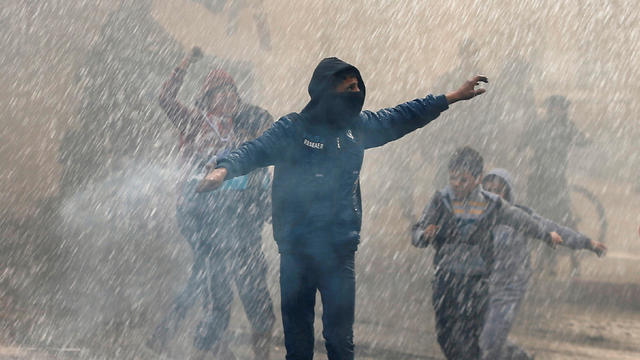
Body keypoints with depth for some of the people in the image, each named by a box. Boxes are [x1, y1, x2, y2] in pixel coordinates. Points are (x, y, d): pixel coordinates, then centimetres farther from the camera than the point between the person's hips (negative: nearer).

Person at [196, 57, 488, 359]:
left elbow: (402, 117, 21)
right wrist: (224, 169, -37)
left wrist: (454, 97, 26)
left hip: (340, 251, 3)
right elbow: (255, 151, -16)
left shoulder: (357, 126, 10)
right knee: (297, 336, 5)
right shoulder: (292, 129, -5)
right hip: (297, 251, -3)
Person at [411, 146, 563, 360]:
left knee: (466, 338, -9)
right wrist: (425, 235, -24)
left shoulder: (491, 205, 4)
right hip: (445, 278, 1)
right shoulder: (441, 201, 3)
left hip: (475, 281, -1)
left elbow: (520, 220, 21)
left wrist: (548, 236, 35)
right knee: (445, 337, -1)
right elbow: (417, 236, 1)